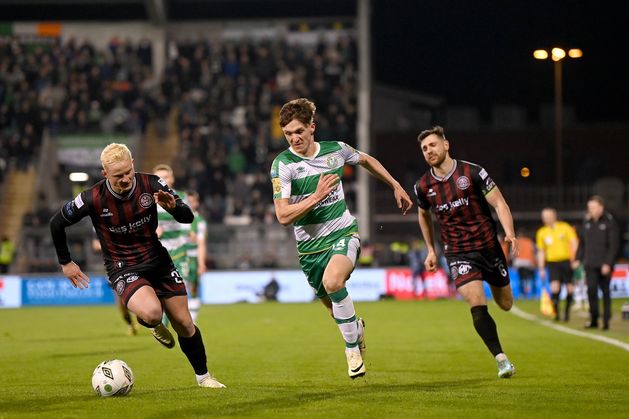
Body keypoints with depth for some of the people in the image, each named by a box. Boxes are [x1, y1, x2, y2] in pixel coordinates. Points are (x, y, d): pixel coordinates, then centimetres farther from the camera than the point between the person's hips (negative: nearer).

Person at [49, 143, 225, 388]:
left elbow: (188, 218, -8)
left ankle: (203, 377, 27)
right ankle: (155, 326, 9)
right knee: (152, 313, -31)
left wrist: (173, 206, -31)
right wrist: (65, 262, 6)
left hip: (157, 259, 3)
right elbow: (57, 223, -2)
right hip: (123, 268, -3)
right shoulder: (93, 199, -18)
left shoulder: (150, 184, -12)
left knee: (183, 324, 3)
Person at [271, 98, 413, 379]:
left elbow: (367, 160, 21)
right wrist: (316, 196, -27)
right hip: (310, 244, 1)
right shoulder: (283, 164, -12)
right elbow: (283, 216, -19)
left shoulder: (336, 150, -3)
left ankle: (351, 346, -14)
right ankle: (356, 327, 48)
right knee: (335, 309, 11)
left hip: (343, 233, -1)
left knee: (332, 281, -31)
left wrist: (395, 186, 24)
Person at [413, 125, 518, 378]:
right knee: (477, 306, -19)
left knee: (505, 304, 11)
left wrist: (510, 234, -23)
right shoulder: (423, 186, 0)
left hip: (488, 246, 0)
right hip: (457, 252, 0)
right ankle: (502, 360, -15)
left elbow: (499, 203, -8)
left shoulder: (472, 173, -9)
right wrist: (431, 250, 22)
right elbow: (424, 215, 21)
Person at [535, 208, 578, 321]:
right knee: (555, 287, -17)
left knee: (569, 288, 1)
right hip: (552, 262, 1)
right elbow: (541, 252, 13)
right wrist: (541, 269, 9)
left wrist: (573, 259, -10)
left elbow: (574, 243, 1)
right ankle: (556, 313, -10)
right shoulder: (541, 233, 7)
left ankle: (567, 312, 19)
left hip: (567, 261, -1)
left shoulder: (565, 227, 1)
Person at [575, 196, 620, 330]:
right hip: (590, 264, 4)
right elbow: (582, 242, 15)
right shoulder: (587, 222, 9)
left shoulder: (609, 222, -7)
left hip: (604, 265, -4)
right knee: (591, 290, -6)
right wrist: (578, 259, 6)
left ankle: (606, 320, 11)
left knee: (605, 291, 4)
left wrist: (608, 263, -16)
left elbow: (614, 245, -10)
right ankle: (594, 319, 1)